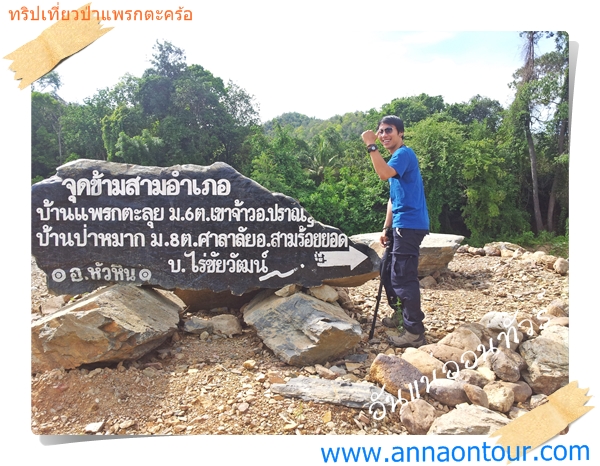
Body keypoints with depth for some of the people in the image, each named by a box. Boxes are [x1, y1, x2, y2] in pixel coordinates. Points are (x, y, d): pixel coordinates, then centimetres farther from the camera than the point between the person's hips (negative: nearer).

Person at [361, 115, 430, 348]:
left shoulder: (404, 153, -9)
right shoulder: (397, 158, 22)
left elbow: (384, 173, -30)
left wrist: (371, 146, -24)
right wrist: (386, 228, 18)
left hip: (410, 225, -10)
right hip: (402, 226, 10)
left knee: (403, 277, -10)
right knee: (389, 272, 18)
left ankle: (415, 332, -4)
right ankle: (402, 315, 32)